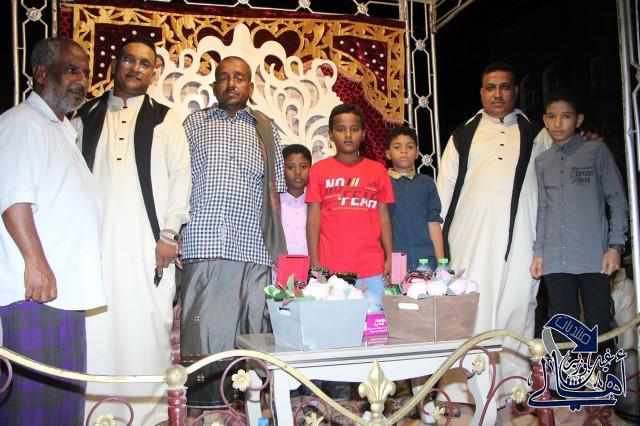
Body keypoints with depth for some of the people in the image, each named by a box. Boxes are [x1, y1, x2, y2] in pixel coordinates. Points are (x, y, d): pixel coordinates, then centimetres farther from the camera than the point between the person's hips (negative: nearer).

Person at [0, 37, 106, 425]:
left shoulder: (63, 130, 23)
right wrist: (36, 262, -21)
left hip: (66, 287, 10)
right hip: (36, 288, -9)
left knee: (66, 393, 12)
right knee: (36, 394, -7)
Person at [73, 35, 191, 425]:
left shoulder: (164, 119, 9)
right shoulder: (87, 117, 15)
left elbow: (180, 176, 3)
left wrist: (169, 235, -5)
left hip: (146, 244, -2)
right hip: (94, 242, 2)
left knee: (146, 327, -2)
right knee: (96, 330, 1)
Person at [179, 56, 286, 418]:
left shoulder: (267, 130, 17)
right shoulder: (194, 124, 14)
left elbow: (275, 194, 17)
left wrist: (278, 249, 10)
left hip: (254, 251, 1)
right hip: (205, 247, -1)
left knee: (252, 332, 0)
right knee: (203, 332, -4)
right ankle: (203, 405, 5)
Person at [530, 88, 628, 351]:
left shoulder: (597, 152, 5)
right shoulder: (542, 162, 15)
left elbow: (617, 201, 3)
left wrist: (615, 246, -6)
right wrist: (538, 252, 12)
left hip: (594, 259, -3)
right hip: (555, 261, 3)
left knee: (598, 328, -2)